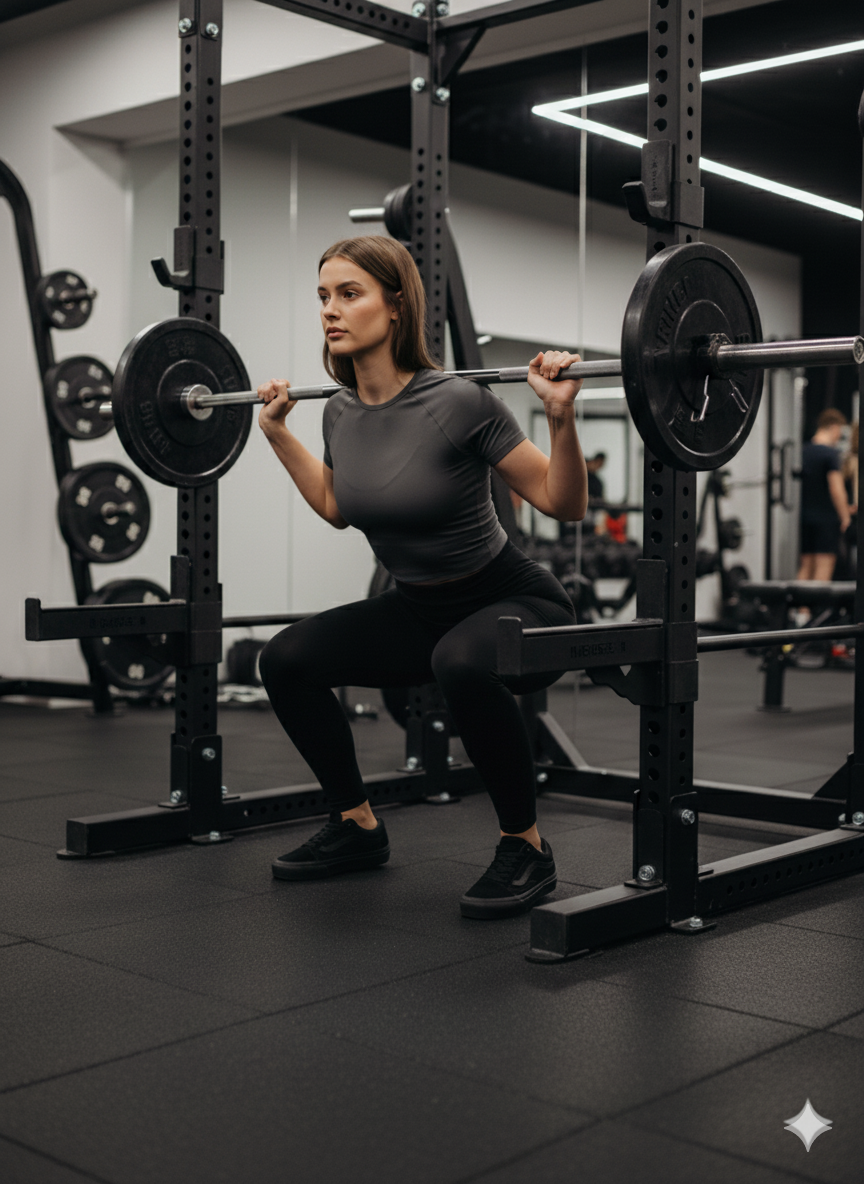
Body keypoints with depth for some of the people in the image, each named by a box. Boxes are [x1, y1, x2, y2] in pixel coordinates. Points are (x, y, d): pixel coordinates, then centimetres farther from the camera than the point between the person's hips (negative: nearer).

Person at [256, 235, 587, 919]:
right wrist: (279, 432, 15)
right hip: (420, 610, 7)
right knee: (287, 659, -7)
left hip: (517, 604, -7)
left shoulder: (458, 404, -23)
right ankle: (359, 828, 12)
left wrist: (561, 416, -31)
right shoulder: (342, 412, -3)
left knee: (463, 662, -39)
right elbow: (335, 505, 18)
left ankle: (526, 846, -16)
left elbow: (564, 503, -17)